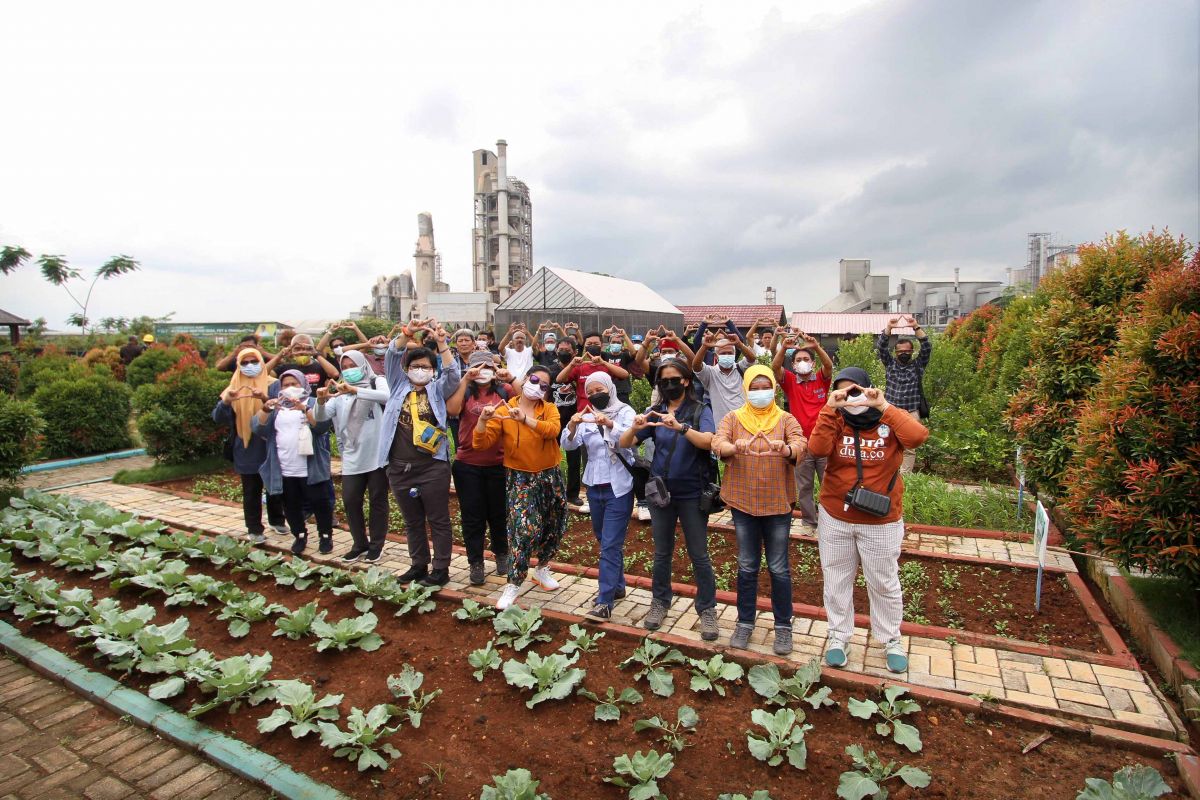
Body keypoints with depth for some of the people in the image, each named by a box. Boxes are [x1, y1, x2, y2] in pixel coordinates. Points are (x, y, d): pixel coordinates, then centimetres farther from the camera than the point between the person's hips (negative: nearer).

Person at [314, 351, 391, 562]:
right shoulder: (339, 393, 10)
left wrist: (354, 390, -32)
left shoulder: (377, 382, 0)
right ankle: (359, 544, 24)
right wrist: (321, 401, -23)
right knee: (350, 501, 6)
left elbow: (386, 396, -23)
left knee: (377, 500, 7)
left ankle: (376, 545, 21)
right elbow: (320, 417, -1)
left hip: (377, 454, -3)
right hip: (352, 457, 4)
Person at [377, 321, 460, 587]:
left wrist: (441, 344, -20)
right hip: (400, 467, 3)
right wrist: (407, 333, -14)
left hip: (433, 466, -3)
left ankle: (441, 569, 16)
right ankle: (419, 565, 30)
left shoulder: (438, 389, 5)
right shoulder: (399, 385, 10)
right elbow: (392, 356, 0)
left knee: (438, 520, 5)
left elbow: (453, 374, -12)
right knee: (412, 522, 16)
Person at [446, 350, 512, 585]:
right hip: (468, 465, 0)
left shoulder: (504, 390, 1)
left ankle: (501, 554, 35)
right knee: (472, 515, 8)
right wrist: (465, 380, -22)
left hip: (499, 464, 0)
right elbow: (452, 410, -19)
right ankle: (475, 562, 22)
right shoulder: (464, 392, 0)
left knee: (499, 512, 15)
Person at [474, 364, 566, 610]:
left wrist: (524, 418, -35)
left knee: (554, 527, 14)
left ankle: (542, 569, 38)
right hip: (519, 478, -3)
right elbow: (481, 443, -12)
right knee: (525, 529, -17)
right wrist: (483, 420, -30)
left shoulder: (549, 409, 0)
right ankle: (513, 585, -2)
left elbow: (552, 429, -24)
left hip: (550, 476, 4)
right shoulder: (503, 411, -5)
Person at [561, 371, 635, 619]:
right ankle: (618, 585, 35)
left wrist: (609, 424, -41)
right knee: (605, 541, 17)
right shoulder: (586, 417, 5)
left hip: (619, 487, -5)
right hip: (595, 486, 5)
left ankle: (605, 601, 0)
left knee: (610, 544, -6)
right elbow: (568, 445, -7)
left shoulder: (625, 412, -6)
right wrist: (572, 425, -27)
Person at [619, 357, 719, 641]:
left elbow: (708, 441, -24)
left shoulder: (700, 410, -6)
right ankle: (660, 602, 31)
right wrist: (635, 428, -26)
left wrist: (680, 427, -40)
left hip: (692, 493, -3)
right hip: (660, 491, 3)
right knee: (662, 553, 14)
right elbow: (625, 444, -4)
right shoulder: (656, 412, 2)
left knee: (699, 555, 4)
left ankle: (707, 609, 19)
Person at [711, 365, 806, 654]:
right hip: (743, 502, 1)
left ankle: (783, 625, 25)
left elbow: (800, 445, -17)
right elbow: (717, 443, -16)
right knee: (747, 565, 11)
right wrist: (735, 446, -38)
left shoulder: (786, 419, 1)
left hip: (778, 502, -1)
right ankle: (745, 622, 26)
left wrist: (785, 448, -40)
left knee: (779, 567, 8)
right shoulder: (733, 418, 1)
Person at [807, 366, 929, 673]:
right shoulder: (835, 422, -4)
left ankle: (891, 640, 36)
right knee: (836, 581, 14)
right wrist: (829, 408, -26)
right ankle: (838, 636, 33)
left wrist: (884, 407, -26)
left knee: (884, 583, 16)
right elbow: (817, 449, -22)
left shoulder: (889, 422, -7)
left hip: (881, 522, -1)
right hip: (834, 518, 2)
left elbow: (918, 436, -28)